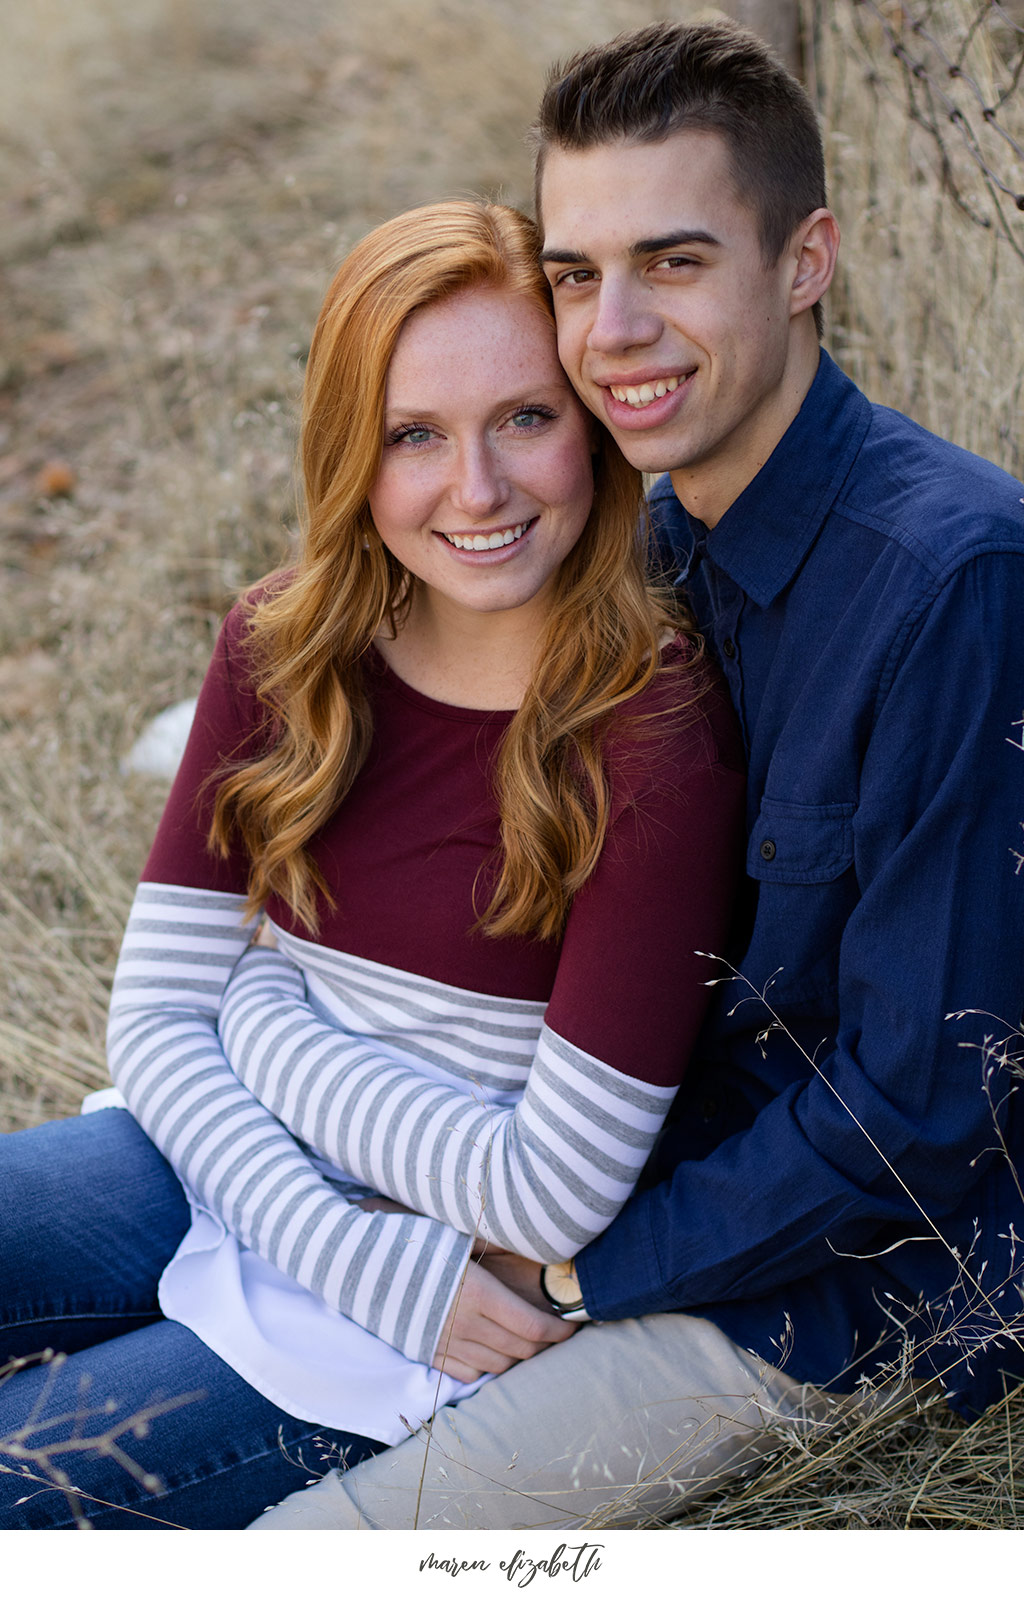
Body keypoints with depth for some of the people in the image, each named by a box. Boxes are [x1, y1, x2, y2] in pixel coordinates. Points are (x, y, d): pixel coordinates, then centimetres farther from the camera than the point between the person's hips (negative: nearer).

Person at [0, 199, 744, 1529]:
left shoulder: (653, 742, -20)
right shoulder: (281, 654, -3)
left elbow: (556, 1196, -20)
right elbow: (155, 1018, -3)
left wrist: (262, 1023, -11)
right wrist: (369, 1263, -17)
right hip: (220, 1168, 5)